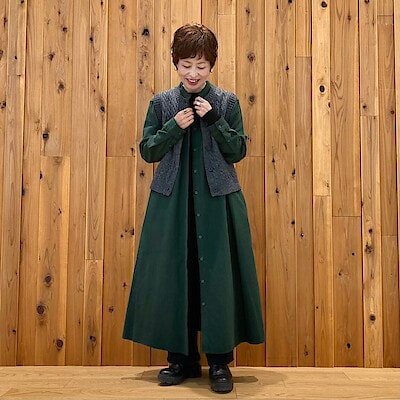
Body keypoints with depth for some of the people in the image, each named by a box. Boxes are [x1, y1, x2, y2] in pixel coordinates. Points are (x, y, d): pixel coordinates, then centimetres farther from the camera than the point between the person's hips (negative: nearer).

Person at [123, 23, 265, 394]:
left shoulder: (227, 102, 4)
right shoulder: (161, 103, 7)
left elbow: (238, 151, 1)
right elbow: (147, 151, 5)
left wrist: (214, 119, -11)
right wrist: (175, 126, -10)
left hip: (217, 199, -1)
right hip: (172, 199, 2)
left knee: (217, 273, -2)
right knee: (174, 273, 3)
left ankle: (220, 359, 11)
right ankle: (181, 356, 18)